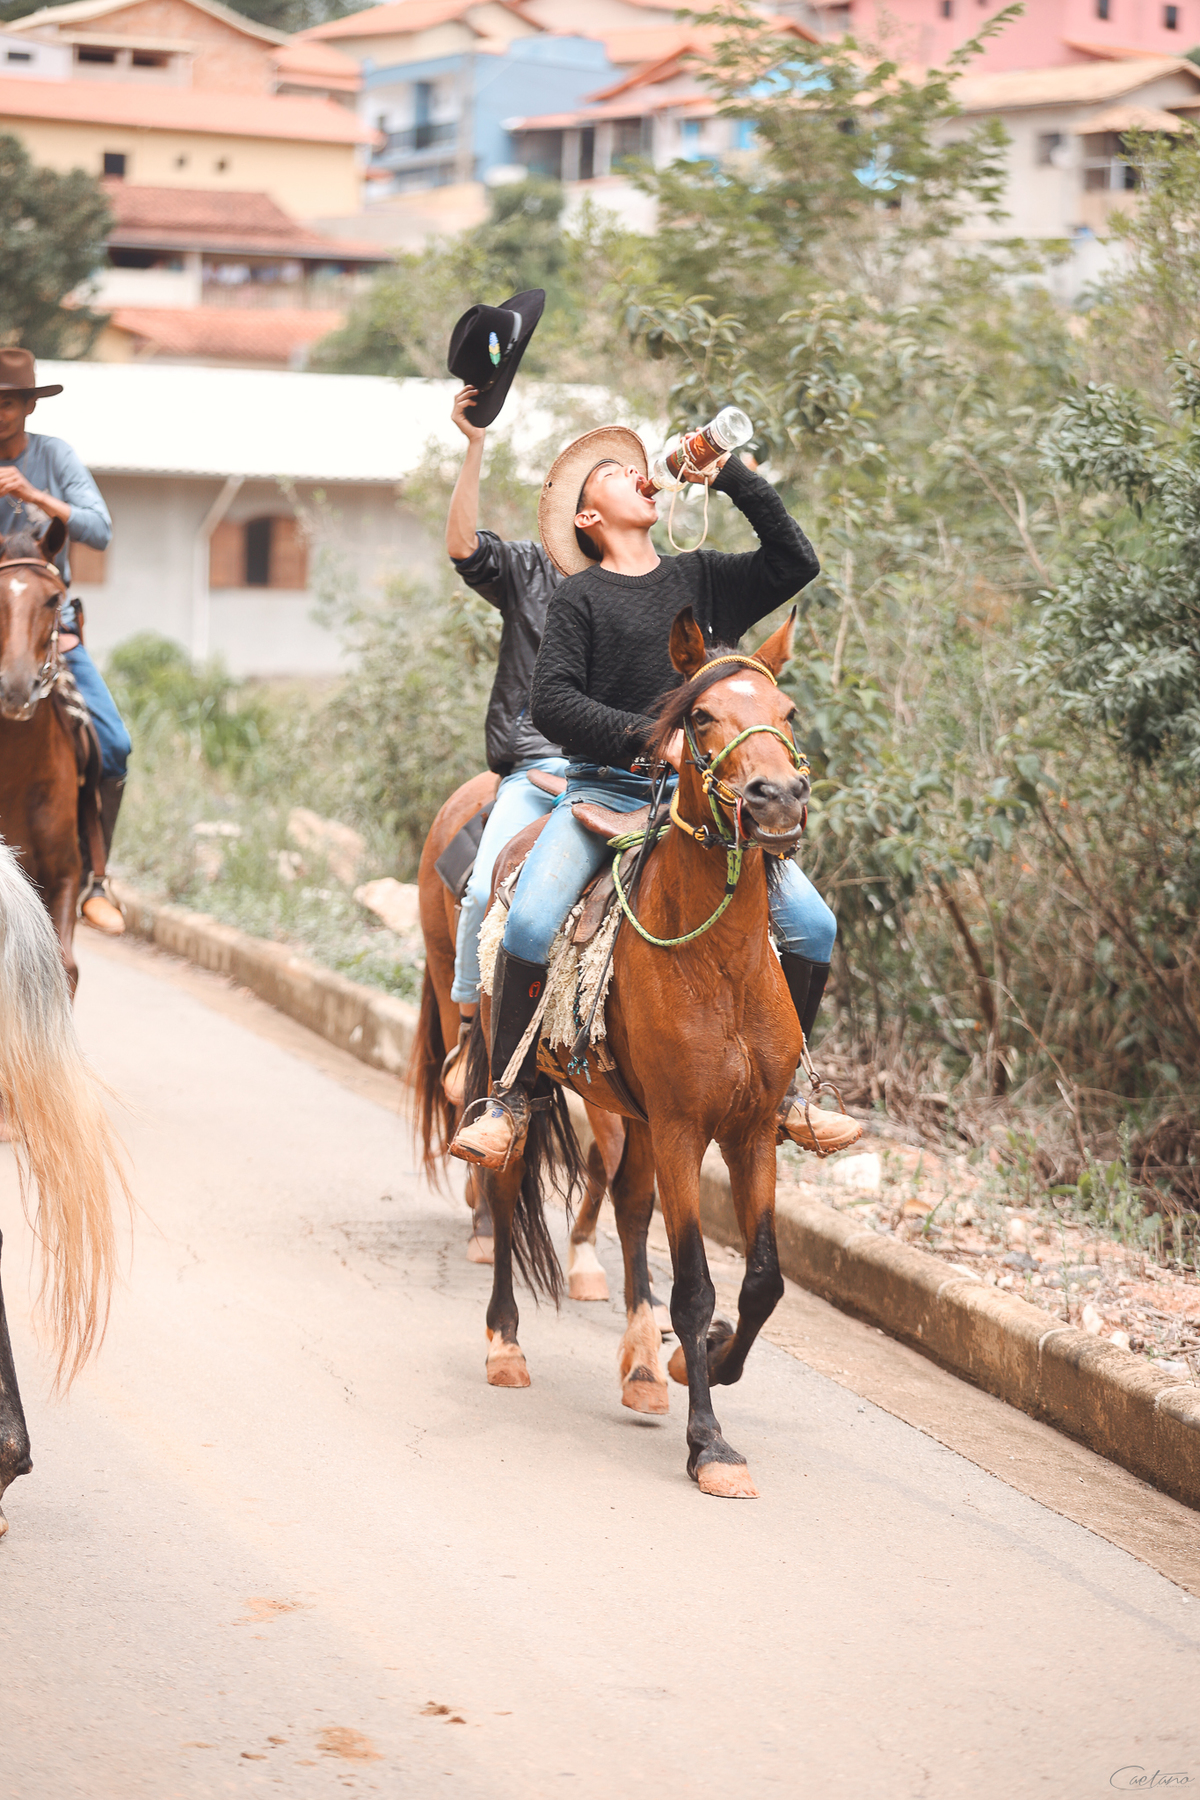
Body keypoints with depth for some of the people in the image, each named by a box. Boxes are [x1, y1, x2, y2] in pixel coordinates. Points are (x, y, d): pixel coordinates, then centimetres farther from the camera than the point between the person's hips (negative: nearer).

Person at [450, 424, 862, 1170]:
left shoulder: (703, 577, 15)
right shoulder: (583, 596, 3)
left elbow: (796, 564, 7)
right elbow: (554, 701, -4)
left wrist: (732, 476, 3)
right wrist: (646, 737, -16)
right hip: (607, 788, -3)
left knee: (812, 923, -9)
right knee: (531, 922, -26)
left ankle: (779, 1088, 8)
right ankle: (510, 1103, -12)